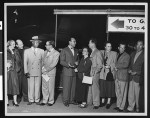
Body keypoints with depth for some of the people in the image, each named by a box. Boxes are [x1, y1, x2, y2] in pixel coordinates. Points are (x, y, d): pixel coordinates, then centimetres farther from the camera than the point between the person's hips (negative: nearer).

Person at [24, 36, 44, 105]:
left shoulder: (41, 51, 8)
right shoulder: (27, 51, 5)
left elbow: (43, 61, 10)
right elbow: (25, 62, 3)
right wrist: (26, 72, -4)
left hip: (39, 72, 1)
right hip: (30, 72, -1)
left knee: (38, 86, 4)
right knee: (30, 86, 2)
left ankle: (37, 100, 14)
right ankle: (31, 100, 12)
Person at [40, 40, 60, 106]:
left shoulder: (56, 53, -8)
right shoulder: (45, 52, 13)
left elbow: (54, 64, -13)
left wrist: (46, 69, -13)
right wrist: (43, 68, 0)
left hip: (51, 72, -6)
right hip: (44, 72, 6)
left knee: (50, 88, 2)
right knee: (44, 87, 8)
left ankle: (51, 101, 14)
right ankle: (44, 100, 17)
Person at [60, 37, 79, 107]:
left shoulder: (76, 51, 16)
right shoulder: (64, 50, -1)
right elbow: (61, 61, -6)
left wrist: (77, 63, 1)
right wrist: (68, 64, -23)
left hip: (74, 72, 5)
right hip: (67, 72, -5)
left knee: (73, 87, 8)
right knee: (66, 87, -2)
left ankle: (71, 100, 19)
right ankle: (66, 101, 7)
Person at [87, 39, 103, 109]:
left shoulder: (98, 53, -11)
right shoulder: (92, 53, 13)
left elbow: (100, 65, -12)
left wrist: (95, 72, -16)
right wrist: (90, 72, 8)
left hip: (95, 74, -7)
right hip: (90, 73, 7)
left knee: (95, 88, -2)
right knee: (90, 88, 11)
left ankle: (96, 104, 6)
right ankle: (89, 102, 20)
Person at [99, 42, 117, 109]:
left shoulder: (114, 53, 3)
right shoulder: (101, 52, 11)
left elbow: (115, 63, 0)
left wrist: (110, 66, -14)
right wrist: (102, 65, -4)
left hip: (110, 73, -2)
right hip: (102, 73, 2)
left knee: (109, 87, 0)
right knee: (102, 87, 5)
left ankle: (109, 102, 8)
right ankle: (103, 101, 17)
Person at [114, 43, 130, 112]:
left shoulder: (127, 56, -5)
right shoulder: (117, 55, 17)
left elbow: (125, 65, -17)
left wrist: (117, 66, -9)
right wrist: (116, 67, 1)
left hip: (123, 76, -7)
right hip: (117, 76, 7)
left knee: (122, 93, -3)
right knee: (117, 92, 10)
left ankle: (122, 107, 3)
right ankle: (118, 105, 19)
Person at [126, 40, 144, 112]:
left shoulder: (143, 55, -7)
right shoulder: (132, 54, 13)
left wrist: (136, 72, -14)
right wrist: (129, 70, 2)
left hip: (138, 77, -5)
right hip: (131, 77, 6)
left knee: (137, 94, 2)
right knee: (130, 93, 9)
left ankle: (138, 108, 17)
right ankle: (130, 107, 18)